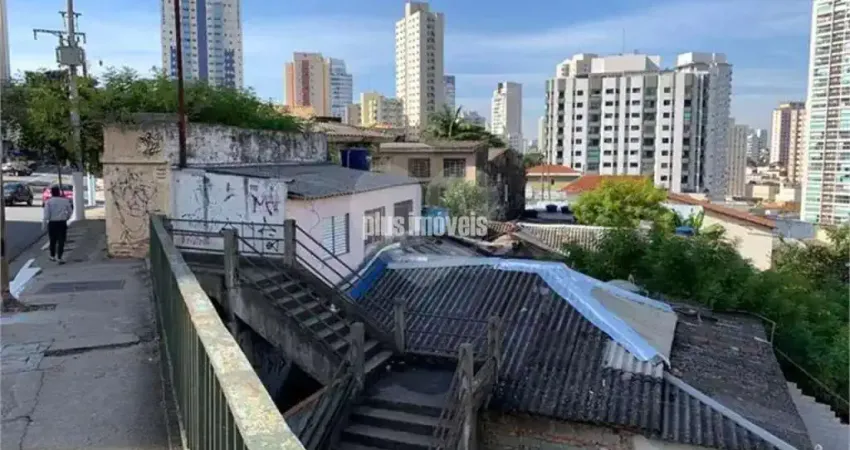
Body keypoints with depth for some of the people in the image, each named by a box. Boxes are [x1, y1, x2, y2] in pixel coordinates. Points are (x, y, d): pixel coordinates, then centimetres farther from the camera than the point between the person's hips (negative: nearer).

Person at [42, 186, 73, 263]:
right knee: (61, 241, 0)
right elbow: (70, 211, 7)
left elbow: (46, 214, -10)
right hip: (62, 223, 0)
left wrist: (44, 224, -4)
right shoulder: (65, 200, -2)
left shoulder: (48, 201, -6)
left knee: (52, 240, 16)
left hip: (52, 223, 0)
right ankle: (59, 257, -9)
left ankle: (52, 256, 30)